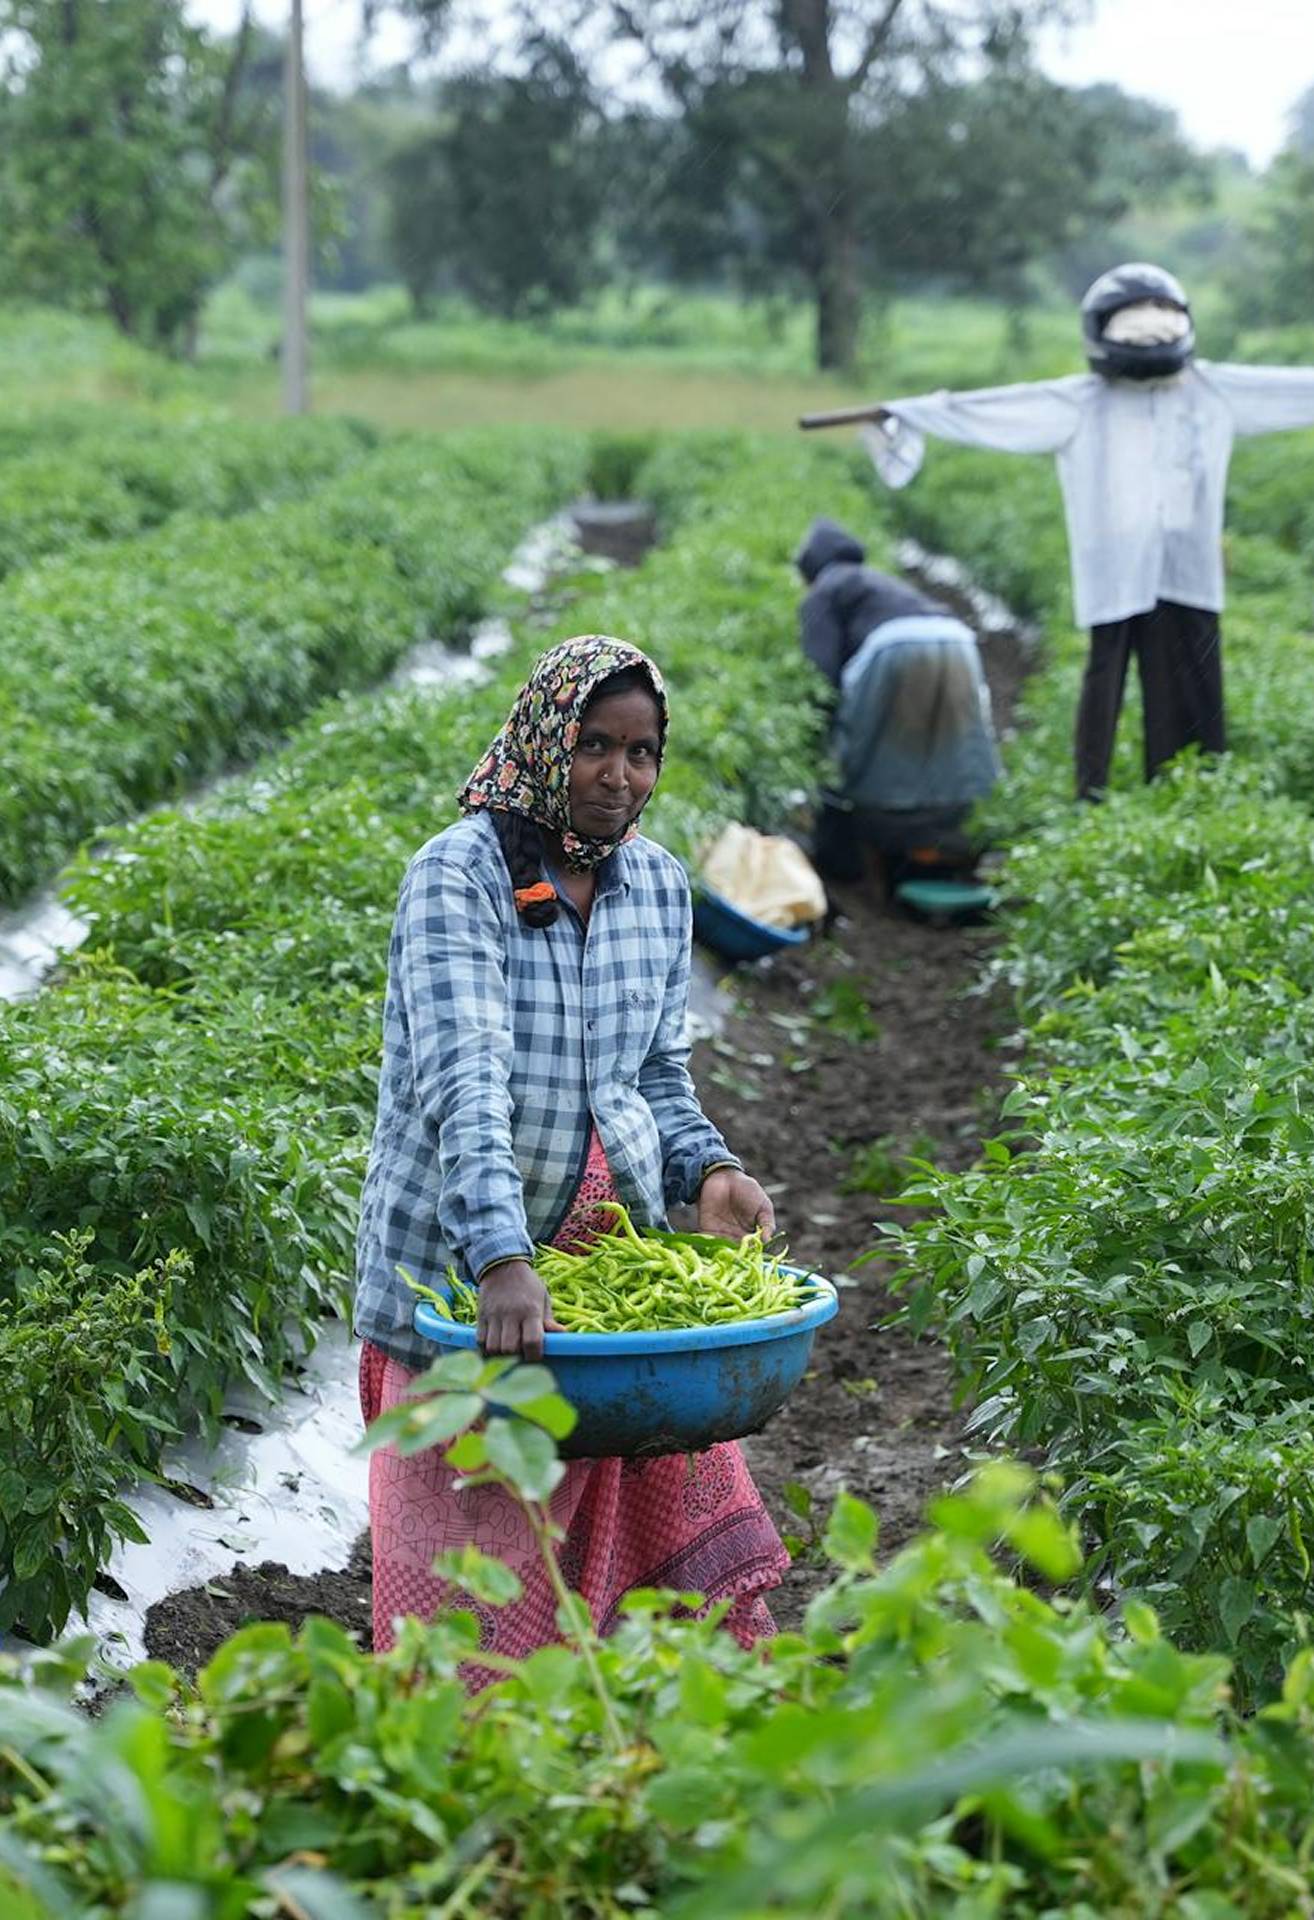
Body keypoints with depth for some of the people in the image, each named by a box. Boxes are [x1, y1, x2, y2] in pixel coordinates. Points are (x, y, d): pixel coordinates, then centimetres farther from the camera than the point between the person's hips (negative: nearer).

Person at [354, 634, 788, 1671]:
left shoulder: (660, 884, 6)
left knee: (675, 1517, 5)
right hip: (463, 1269, -5)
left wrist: (710, 1169, -6)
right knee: (476, 1558, 2)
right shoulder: (460, 874, -14)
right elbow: (464, 1078, -27)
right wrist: (503, 1260, -38)